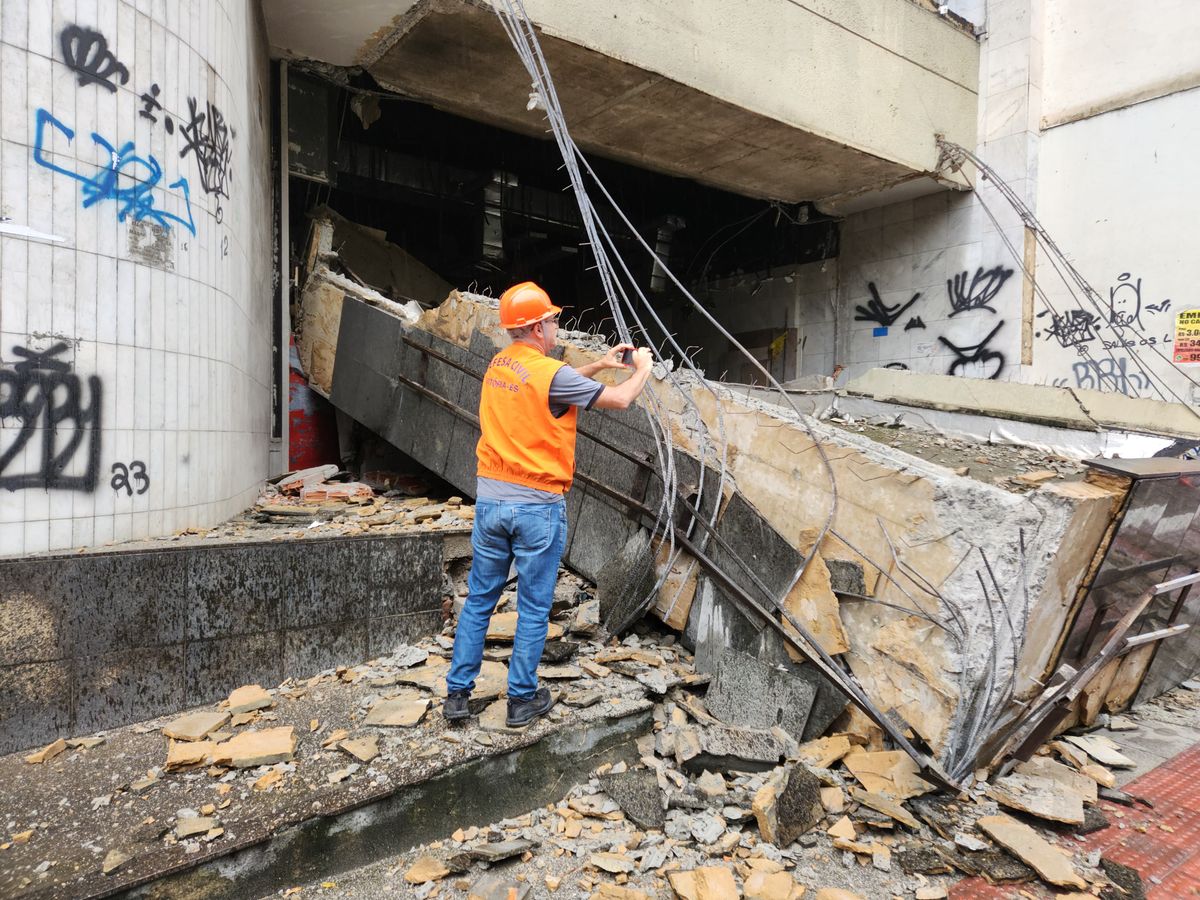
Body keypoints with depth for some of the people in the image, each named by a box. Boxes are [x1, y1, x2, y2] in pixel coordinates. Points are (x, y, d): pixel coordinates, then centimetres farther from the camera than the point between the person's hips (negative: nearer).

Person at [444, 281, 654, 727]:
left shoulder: (498, 364, 6)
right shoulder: (553, 373, -16)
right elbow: (620, 399, -9)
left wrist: (598, 364, 19)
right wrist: (643, 368, 10)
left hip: (490, 500, 6)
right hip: (538, 507, -6)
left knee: (478, 600, 15)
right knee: (534, 609, 9)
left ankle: (457, 694, 23)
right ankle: (522, 700, 21)